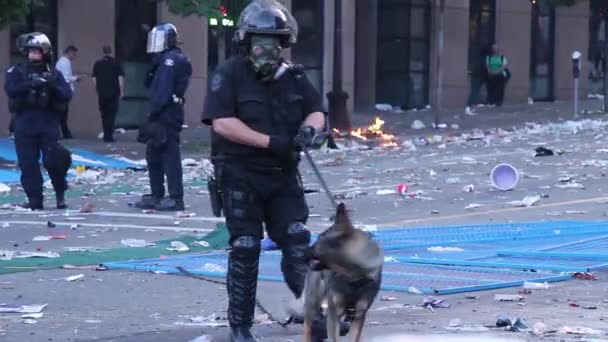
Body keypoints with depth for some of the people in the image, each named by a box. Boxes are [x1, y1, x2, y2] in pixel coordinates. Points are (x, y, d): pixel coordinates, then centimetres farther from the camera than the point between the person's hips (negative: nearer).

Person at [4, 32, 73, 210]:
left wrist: (53, 86, -19)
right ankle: (34, 199, 6)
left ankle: (61, 194, 11)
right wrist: (29, 84, -26)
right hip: (24, 124, 1)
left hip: (48, 123, -1)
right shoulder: (17, 72, 6)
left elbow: (67, 95, -2)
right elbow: (11, 90, -12)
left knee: (54, 160, -9)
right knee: (28, 163, -1)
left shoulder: (54, 74, 8)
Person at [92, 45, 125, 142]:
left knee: (104, 115, 13)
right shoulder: (116, 64, -2)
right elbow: (121, 78, -6)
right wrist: (122, 91, 0)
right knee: (111, 115, 1)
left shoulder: (97, 64, 3)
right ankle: (109, 136, -5)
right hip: (113, 93, -2)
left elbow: (94, 79, 4)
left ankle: (106, 135, 16)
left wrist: (98, 90, 14)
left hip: (102, 93, 2)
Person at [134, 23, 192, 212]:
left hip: (166, 113, -10)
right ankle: (156, 196, 22)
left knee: (169, 155, -9)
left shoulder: (170, 59, -12)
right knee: (153, 154, 16)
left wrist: (154, 112, -20)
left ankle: (176, 198, -8)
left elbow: (163, 90, -20)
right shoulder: (176, 58, 20)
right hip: (164, 115, 10)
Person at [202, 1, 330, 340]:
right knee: (245, 249, 1)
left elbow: (317, 112, 12)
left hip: (283, 174, 4)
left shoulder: (293, 76, 6)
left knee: (297, 241, -4)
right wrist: (270, 141, -21)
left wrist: (309, 129, -13)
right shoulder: (230, 74, -9)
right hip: (240, 175, -4)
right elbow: (221, 122, -19)